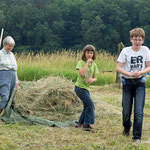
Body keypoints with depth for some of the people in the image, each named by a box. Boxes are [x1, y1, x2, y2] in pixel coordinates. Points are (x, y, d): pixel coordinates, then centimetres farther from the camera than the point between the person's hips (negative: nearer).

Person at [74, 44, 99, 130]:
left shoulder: (94, 65, 8)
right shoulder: (81, 62, -8)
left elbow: (95, 78, 8)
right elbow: (81, 73, -25)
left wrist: (92, 80, -16)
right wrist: (87, 63, -20)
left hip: (86, 88, 7)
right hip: (80, 87, -7)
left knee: (87, 106, 11)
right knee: (90, 105, -13)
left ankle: (80, 123, 23)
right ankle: (87, 123, -5)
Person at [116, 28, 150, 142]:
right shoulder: (126, 51, -4)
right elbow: (118, 68, -6)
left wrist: (140, 72, -17)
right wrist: (130, 74, -20)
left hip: (140, 83, 0)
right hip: (127, 82, 0)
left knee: (139, 111, -9)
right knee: (126, 110, 7)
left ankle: (137, 136, -3)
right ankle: (127, 127, 39)